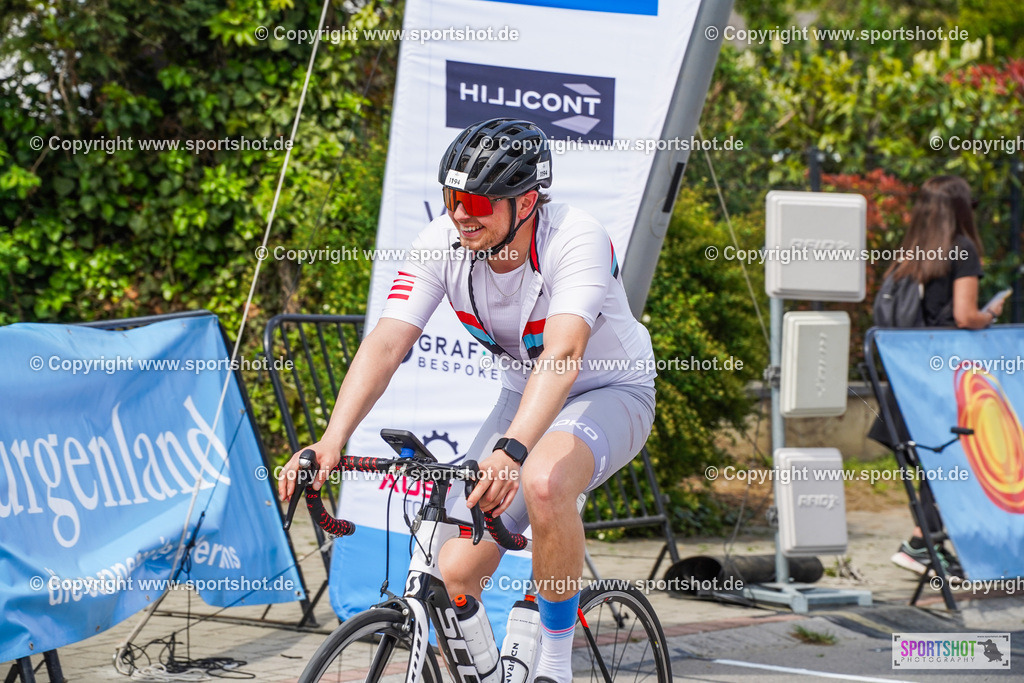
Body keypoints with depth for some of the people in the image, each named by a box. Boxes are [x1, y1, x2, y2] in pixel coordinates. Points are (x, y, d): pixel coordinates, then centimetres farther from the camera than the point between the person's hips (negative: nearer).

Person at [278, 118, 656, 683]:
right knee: (455, 573, -10)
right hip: (524, 400, 5)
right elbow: (386, 343, -25)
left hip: (610, 392, -5)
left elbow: (563, 356, -45)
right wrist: (332, 442, -40)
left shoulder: (576, 240, -31)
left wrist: (511, 451, -60)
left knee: (543, 482, -38)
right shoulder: (441, 243, -18)